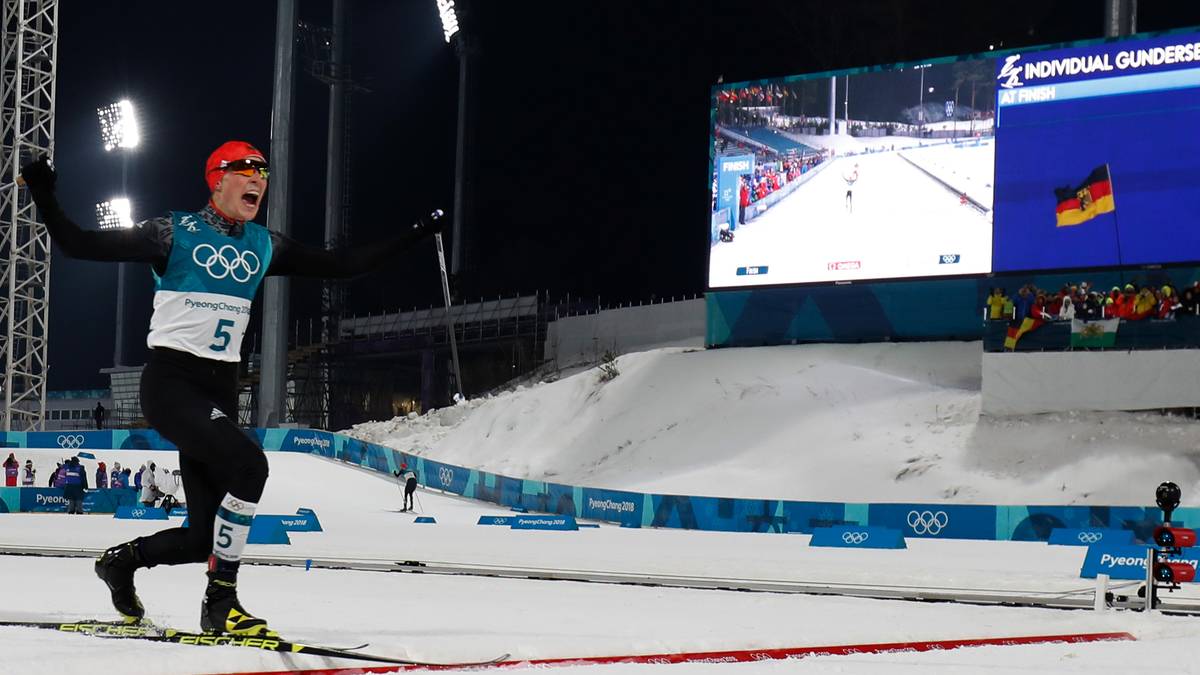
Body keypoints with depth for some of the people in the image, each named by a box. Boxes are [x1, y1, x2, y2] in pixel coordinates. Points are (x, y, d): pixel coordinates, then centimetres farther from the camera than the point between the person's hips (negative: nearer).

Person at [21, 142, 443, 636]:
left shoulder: (264, 246, 11)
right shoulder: (175, 233, -5)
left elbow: (343, 265, 16)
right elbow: (80, 245, -7)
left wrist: (414, 235, 14)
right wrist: (44, 197, -22)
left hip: (220, 390, 6)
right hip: (170, 383, -6)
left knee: (203, 536, 1)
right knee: (248, 464, -29)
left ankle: (121, 559, 31)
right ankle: (220, 602, -18)